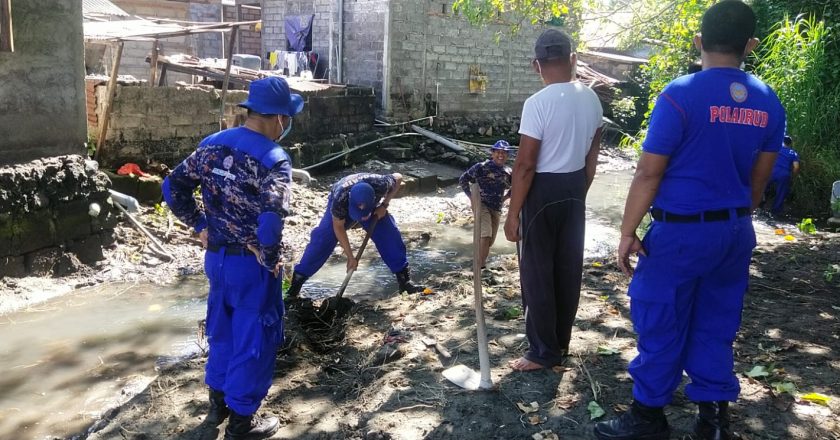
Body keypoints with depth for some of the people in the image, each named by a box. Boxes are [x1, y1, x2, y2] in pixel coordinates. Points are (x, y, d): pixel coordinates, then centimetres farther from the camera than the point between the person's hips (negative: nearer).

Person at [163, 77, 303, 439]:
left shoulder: (211, 145, 1)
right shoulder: (273, 159, -21)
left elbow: (173, 186, 5)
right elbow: (271, 216, -36)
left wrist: (199, 226, 8)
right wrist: (269, 259, -20)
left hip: (216, 257, 7)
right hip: (251, 265, -7)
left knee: (222, 329, 24)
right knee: (254, 339, 9)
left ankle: (218, 403, 40)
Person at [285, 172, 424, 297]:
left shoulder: (380, 184, -42)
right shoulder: (340, 199, -44)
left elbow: (398, 178, -17)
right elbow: (338, 227, -27)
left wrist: (384, 205, -22)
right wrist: (350, 256, -24)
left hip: (374, 208, 2)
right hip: (343, 208, -2)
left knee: (390, 235, -12)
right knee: (322, 239, -16)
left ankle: (404, 279, 0)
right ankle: (297, 280, -6)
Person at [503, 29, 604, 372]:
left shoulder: (538, 103, -19)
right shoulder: (591, 100, 3)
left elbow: (525, 165, -19)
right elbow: (592, 157, 11)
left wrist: (513, 213, -13)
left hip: (543, 191, -7)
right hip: (574, 189, 7)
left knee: (537, 273, 4)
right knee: (569, 268, 15)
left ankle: (544, 352, 13)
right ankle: (561, 341, 30)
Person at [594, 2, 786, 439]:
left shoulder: (681, 94, -14)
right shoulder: (768, 103, 4)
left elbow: (648, 172, -14)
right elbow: (759, 178, 12)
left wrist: (627, 232, -7)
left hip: (682, 230, -6)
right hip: (736, 231, 6)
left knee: (661, 324, 6)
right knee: (716, 327, 15)